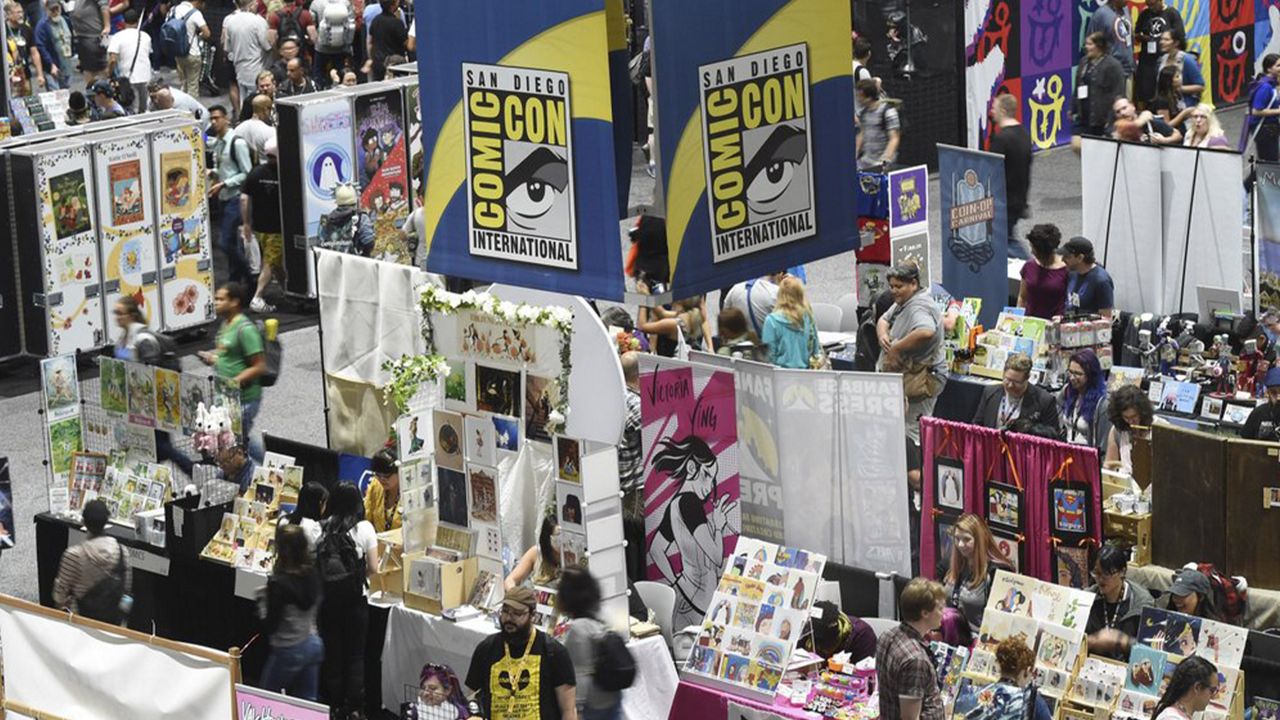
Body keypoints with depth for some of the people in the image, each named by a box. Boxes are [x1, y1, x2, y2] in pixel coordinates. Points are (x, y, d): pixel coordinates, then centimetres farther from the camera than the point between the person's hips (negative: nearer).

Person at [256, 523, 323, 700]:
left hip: (289, 651, -6)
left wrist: (262, 599, -4)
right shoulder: (312, 574, -5)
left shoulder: (279, 584, -24)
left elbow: (269, 627, -19)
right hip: (313, 645, 6)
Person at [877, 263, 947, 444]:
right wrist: (882, 335, -2)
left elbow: (925, 332, -38)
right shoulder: (903, 302, 13)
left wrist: (896, 348, -27)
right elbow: (884, 320, 22)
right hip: (902, 378, 10)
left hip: (920, 380, -10)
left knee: (912, 434, -9)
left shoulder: (920, 307, -19)